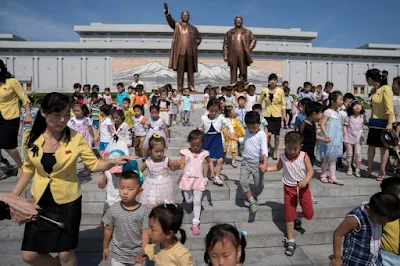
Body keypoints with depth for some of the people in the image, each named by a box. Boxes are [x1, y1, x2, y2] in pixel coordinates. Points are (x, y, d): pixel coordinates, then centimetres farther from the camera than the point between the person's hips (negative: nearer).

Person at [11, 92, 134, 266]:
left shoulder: (76, 138, -16)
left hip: (67, 201, -3)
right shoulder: (34, 138, -7)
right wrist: (13, 196, 7)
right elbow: (29, 169, 6)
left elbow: (94, 164, -11)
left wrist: (113, 162, -30)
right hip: (40, 201, 3)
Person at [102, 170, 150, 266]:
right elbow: (108, 230, 2)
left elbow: (146, 233, -14)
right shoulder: (113, 210, -11)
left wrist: (143, 253, -19)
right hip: (118, 255, 1)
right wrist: (105, 247, 11)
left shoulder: (144, 211, -17)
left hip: (137, 255, -1)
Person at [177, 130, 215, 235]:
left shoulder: (204, 153, -3)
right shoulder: (185, 152, -7)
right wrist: (176, 166, -32)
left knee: (197, 202, -1)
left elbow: (209, 161, 15)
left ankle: (195, 223, 6)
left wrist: (212, 172, 5)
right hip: (187, 179, 0)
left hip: (198, 180, 0)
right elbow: (182, 165, -10)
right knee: (189, 201, 12)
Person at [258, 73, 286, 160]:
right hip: (267, 115, 0)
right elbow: (259, 102, 12)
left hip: (277, 115, 0)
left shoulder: (280, 91, -1)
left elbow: (283, 104, 3)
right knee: (268, 134, -14)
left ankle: (275, 152, 25)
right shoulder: (264, 91, 1)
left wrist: (284, 115, -4)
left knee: (276, 136, 6)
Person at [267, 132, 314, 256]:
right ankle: (290, 241, 15)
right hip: (289, 188, 1)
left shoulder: (304, 156, -13)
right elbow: (278, 167, 14)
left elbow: (310, 170, -16)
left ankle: (297, 216, 36)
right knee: (289, 216, 4)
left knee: (309, 214, 0)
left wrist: (305, 181, -34)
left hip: (303, 187, -1)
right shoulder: (283, 157, -5)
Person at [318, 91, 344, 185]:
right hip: (329, 139, -8)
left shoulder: (337, 112, 11)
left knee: (333, 159, 11)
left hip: (336, 139, 8)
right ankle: (323, 175, 20)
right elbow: (322, 124, -21)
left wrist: (341, 138, 20)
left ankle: (332, 177, 16)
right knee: (327, 158, 4)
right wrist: (326, 135, -29)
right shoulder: (328, 112, -14)